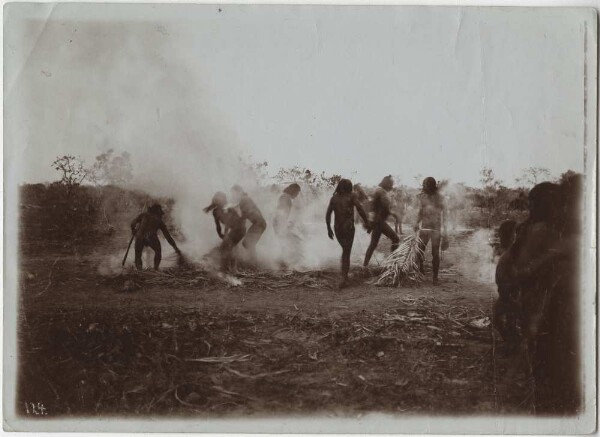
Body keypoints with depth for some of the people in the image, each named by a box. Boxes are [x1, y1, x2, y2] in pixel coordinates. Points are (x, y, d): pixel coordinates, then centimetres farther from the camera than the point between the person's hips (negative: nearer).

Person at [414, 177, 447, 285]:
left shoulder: (439, 198, -6)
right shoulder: (422, 196, 7)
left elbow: (444, 213, -6)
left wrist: (443, 229, -14)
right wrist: (417, 223, 4)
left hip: (436, 228, -4)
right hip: (424, 227, 4)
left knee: (435, 253, -1)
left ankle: (435, 277, 7)